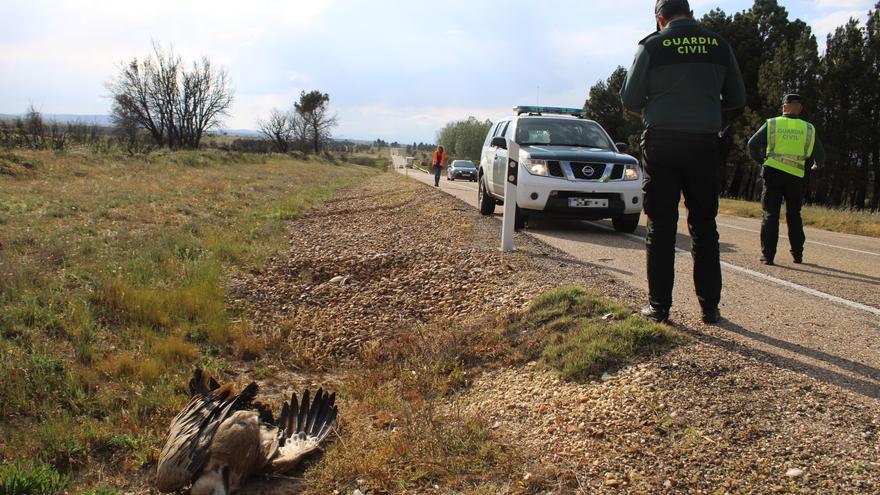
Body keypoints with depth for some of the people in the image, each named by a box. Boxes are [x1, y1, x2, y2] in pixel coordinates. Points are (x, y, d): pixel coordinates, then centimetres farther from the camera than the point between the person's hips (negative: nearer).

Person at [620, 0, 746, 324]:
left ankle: (659, 306, 5)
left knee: (661, 227, 3)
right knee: (704, 227, 10)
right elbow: (737, 98, 13)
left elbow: (630, 100, -1)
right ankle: (709, 307, 13)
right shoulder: (719, 45, 6)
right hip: (705, 144, 2)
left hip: (662, 143, -2)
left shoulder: (652, 46, -3)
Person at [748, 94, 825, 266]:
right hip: (796, 177, 2)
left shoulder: (772, 124, 3)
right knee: (794, 216, 16)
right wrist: (817, 166, 34)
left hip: (773, 173, -2)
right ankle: (797, 254, 21)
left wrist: (761, 160, 11)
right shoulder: (808, 128, 9)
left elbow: (753, 144, -6)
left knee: (770, 215, 1)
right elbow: (819, 154, 11)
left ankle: (768, 255, -6)